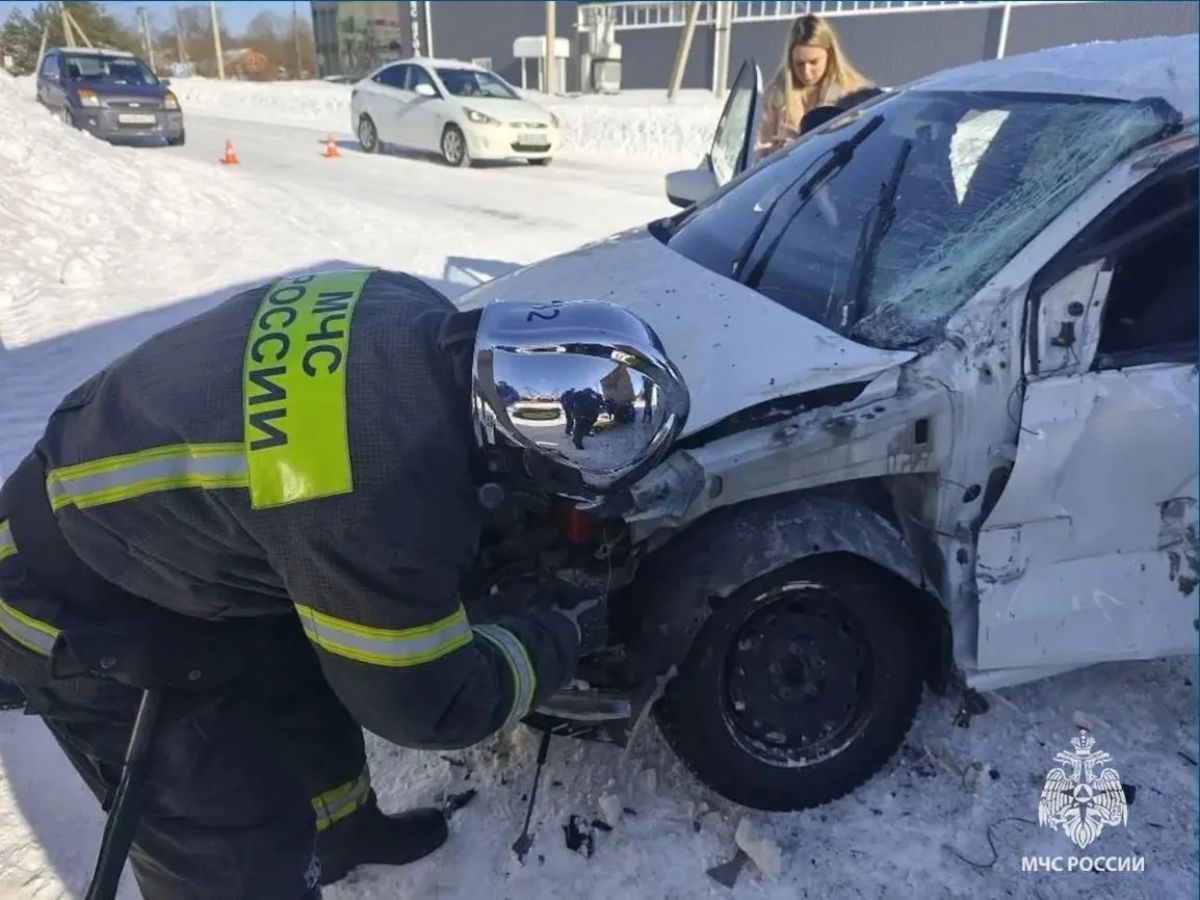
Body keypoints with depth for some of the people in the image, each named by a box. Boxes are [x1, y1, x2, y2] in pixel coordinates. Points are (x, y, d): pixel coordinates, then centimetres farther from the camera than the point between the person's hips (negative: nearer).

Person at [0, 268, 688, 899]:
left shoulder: (411, 316, -16)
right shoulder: (377, 510, -39)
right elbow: (428, 703, -21)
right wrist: (560, 637, -8)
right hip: (76, 607, -8)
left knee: (308, 704, 23)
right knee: (232, 834, 1)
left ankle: (340, 832, 51)